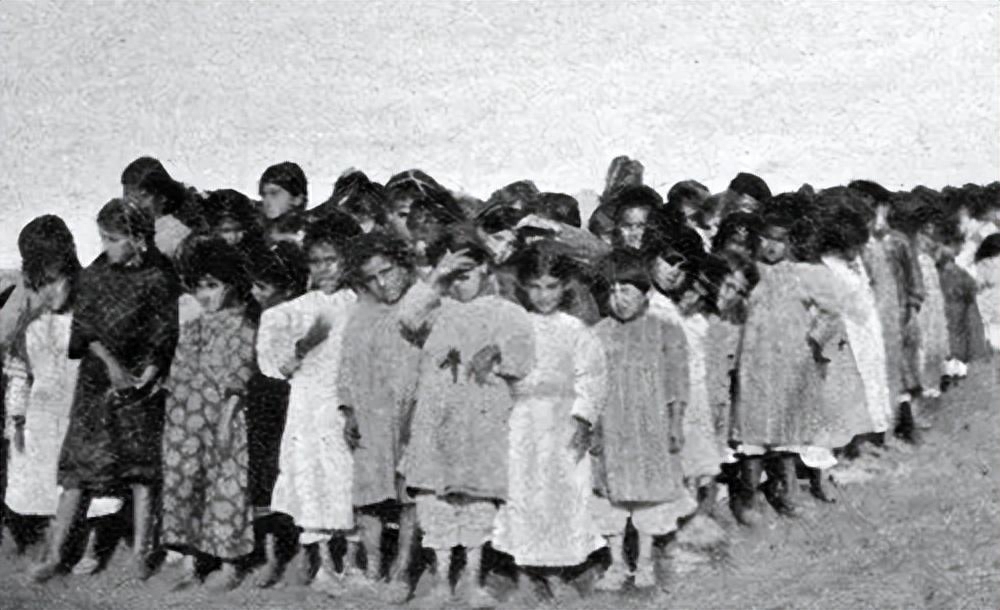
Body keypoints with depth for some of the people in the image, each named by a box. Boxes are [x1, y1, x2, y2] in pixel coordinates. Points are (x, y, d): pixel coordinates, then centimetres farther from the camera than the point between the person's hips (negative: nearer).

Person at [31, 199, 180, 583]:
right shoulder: (94, 275, 2)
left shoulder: (158, 279, -7)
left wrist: (147, 377, -15)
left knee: (141, 469, 3)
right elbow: (85, 328, -1)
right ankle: (55, 554, 6)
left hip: (140, 383, -2)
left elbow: (166, 337, -6)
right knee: (78, 466, 0)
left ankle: (140, 553, 15)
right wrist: (110, 361, -15)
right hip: (96, 379, 2)